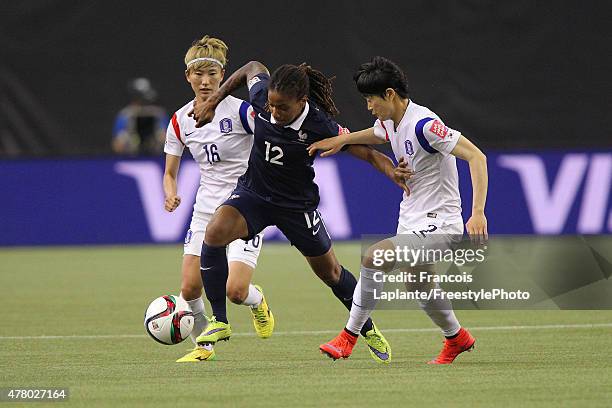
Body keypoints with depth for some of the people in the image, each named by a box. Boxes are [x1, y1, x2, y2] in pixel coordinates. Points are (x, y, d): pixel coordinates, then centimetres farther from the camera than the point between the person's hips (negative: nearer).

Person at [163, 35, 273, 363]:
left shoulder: (240, 111, -11)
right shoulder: (180, 121, 4)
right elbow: (170, 173, 13)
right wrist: (171, 196, -9)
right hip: (206, 210, 4)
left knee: (235, 290, -17)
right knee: (190, 288, -9)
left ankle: (257, 301, 22)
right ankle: (203, 345, 17)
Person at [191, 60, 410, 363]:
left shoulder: (320, 127, -27)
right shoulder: (262, 96, -19)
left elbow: (367, 152, -20)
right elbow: (252, 68, 4)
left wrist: (395, 173, -39)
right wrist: (213, 102, 5)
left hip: (297, 204, -2)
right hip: (253, 193, 2)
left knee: (330, 272, 14)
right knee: (214, 233, -27)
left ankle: (368, 330, 41)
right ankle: (219, 323, -16)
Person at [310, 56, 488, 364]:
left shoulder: (423, 124, -23)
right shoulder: (390, 122, 4)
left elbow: (476, 157, -27)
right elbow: (375, 134, 32)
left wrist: (478, 212, -34)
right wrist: (340, 140, 17)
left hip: (439, 225, -10)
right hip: (412, 222, 10)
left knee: (372, 257, -24)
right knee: (419, 287, 25)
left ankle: (348, 337, -13)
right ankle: (456, 338, 50)